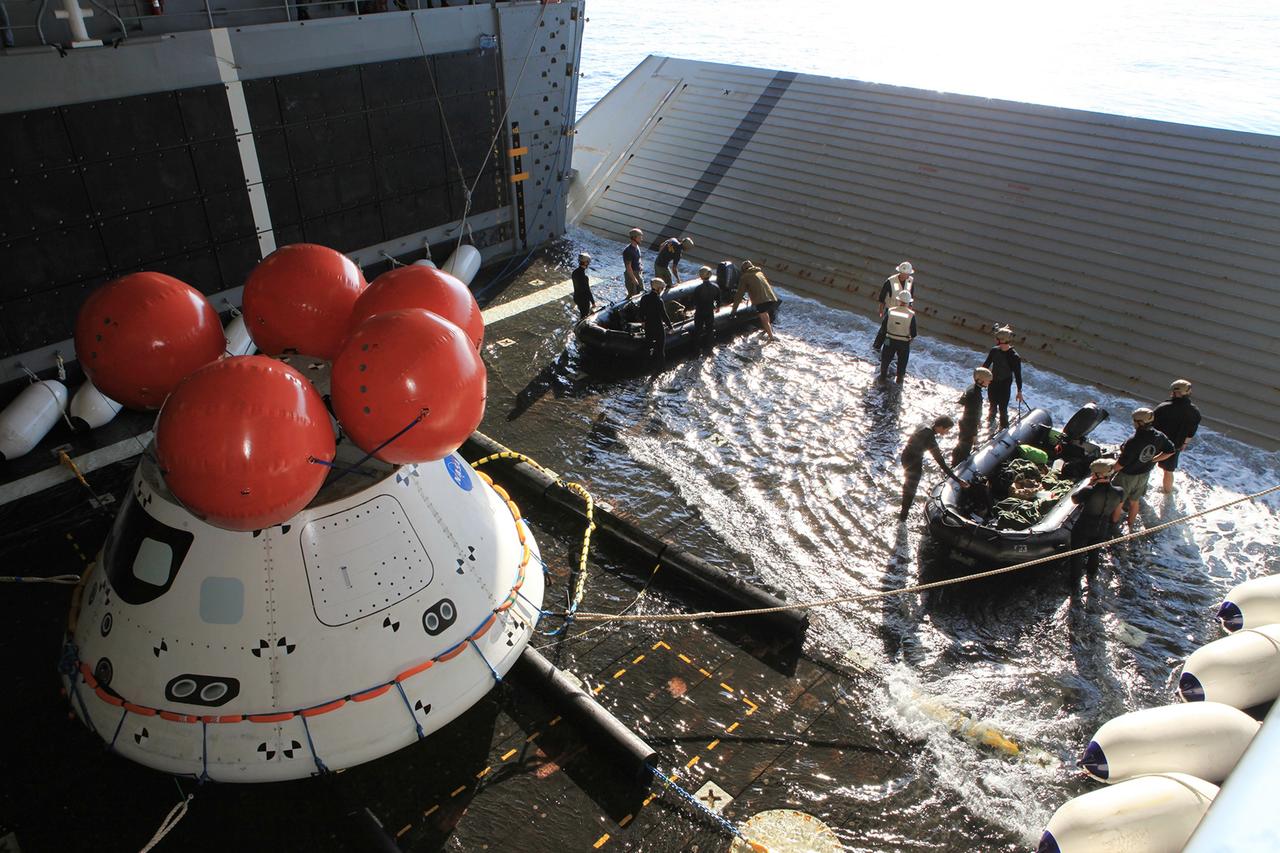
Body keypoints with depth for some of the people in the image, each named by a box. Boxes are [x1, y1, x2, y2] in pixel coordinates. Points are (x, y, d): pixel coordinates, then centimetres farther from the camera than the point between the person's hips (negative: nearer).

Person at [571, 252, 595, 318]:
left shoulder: (575, 272, -4)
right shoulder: (584, 276, -31)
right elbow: (587, 291, -24)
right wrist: (593, 302, -13)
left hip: (576, 298, 8)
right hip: (584, 300, -8)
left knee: (582, 314, 25)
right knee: (584, 316, 10)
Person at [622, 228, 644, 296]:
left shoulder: (637, 246, 4)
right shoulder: (628, 251, -25)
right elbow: (628, 267, -24)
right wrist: (634, 279, -22)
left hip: (637, 273, 9)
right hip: (631, 274, -9)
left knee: (639, 291, 16)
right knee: (632, 295, -1)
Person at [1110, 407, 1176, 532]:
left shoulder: (1134, 441, -35)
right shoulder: (1158, 436, -13)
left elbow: (1121, 464, -30)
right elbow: (1170, 451, 4)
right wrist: (1152, 460, 8)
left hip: (1127, 476, -7)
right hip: (1144, 475, 7)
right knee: (1134, 502, 26)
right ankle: (1130, 527, 43)